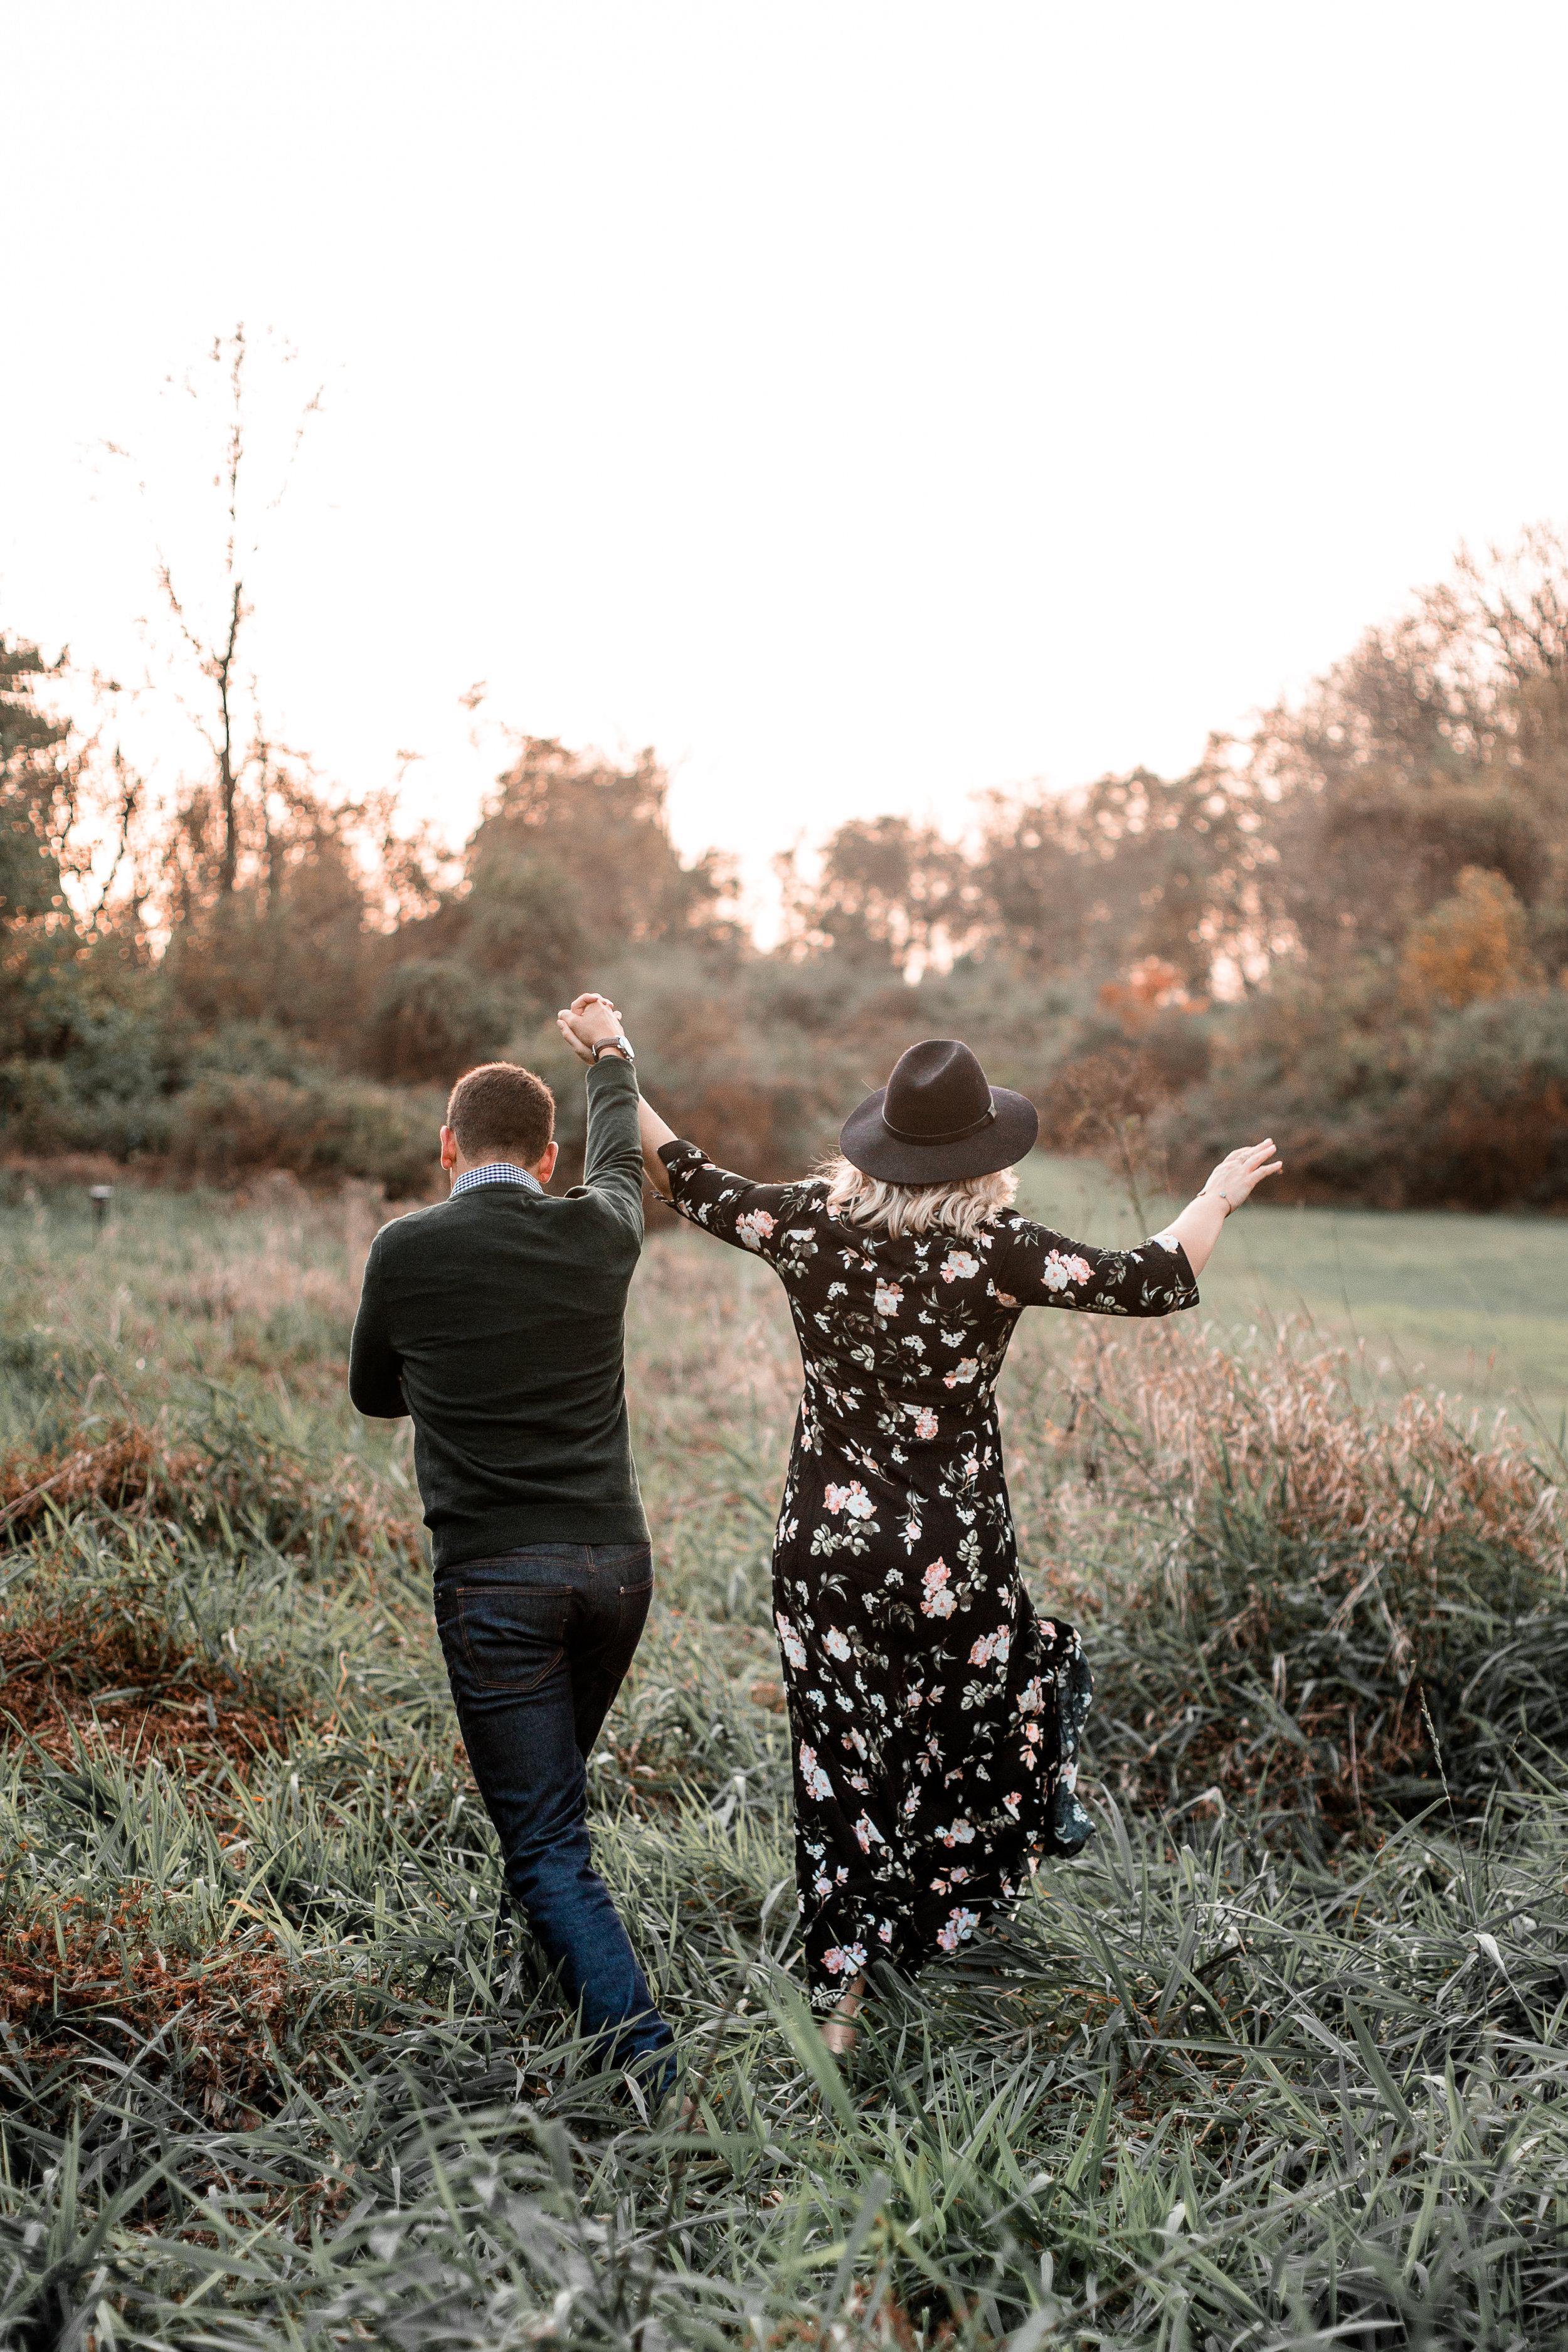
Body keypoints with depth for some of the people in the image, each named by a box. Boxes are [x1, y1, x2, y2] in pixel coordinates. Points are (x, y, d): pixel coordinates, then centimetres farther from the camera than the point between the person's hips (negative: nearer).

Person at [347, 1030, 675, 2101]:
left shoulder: (406, 1251, -4)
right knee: (554, 1791, 26)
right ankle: (549, 1972, 42)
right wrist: (611, 1052, 46)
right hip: (615, 1560, 4)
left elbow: (374, 1395, 13)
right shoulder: (598, 1233, 3)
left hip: (492, 1576, -4)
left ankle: (638, 2043, -8)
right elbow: (623, 1158, 28)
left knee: (545, 1838, 1)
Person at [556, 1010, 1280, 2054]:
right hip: (952, 1557, -4)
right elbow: (1148, 1282, -14)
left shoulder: (811, 1222, -5)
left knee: (842, 1766, 16)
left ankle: (838, 2000, 27)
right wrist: (1217, 1198, 5)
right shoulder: (993, 1249, -16)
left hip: (824, 1545, 5)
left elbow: (696, 1184, 10)